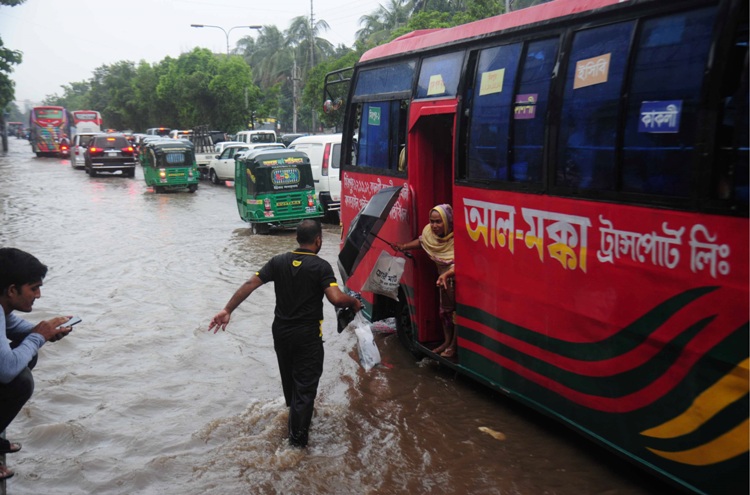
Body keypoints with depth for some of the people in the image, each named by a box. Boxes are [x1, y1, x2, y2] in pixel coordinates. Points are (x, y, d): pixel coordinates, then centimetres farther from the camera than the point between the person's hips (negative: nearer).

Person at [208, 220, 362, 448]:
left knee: (289, 376, 26)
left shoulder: (278, 262, -2)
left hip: (281, 331, 5)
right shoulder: (320, 266, -16)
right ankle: (297, 436, 8)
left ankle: (295, 412, 50)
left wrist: (227, 310, -9)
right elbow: (336, 299, -27)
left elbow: (249, 285, -9)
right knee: (305, 384, 6)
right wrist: (354, 302, -7)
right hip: (308, 335, -5)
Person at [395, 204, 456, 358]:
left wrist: (447, 274, -57)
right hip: (444, 278, 7)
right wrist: (403, 247, 3)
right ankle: (447, 341, 35)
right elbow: (421, 241, 11)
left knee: (457, 311, 2)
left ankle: (454, 345, 16)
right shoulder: (429, 232, -13)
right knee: (444, 311, 18)